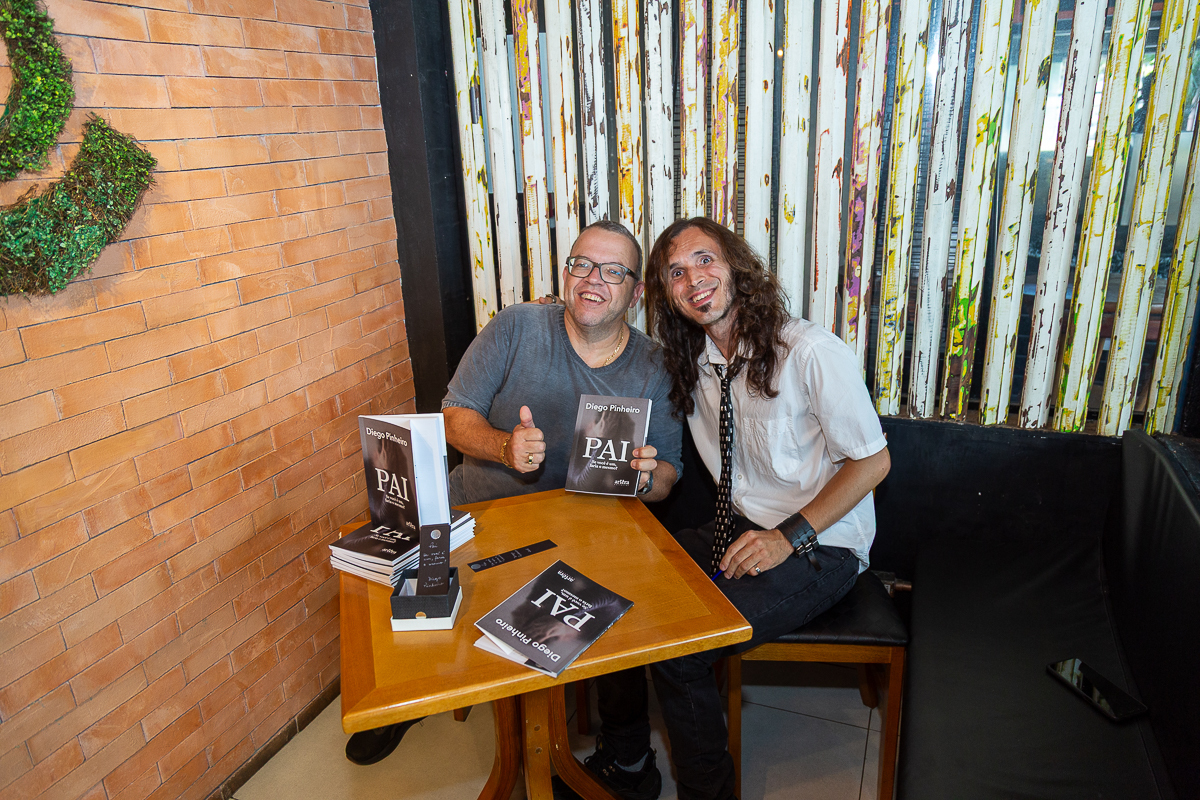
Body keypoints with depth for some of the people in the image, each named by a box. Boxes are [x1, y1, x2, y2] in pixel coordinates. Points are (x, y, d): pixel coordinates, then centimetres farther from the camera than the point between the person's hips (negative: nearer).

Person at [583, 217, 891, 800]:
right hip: (738, 529, 6)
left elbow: (873, 461, -12)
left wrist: (790, 536, -20)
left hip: (819, 546, -6)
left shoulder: (810, 352, -17)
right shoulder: (692, 364, 2)